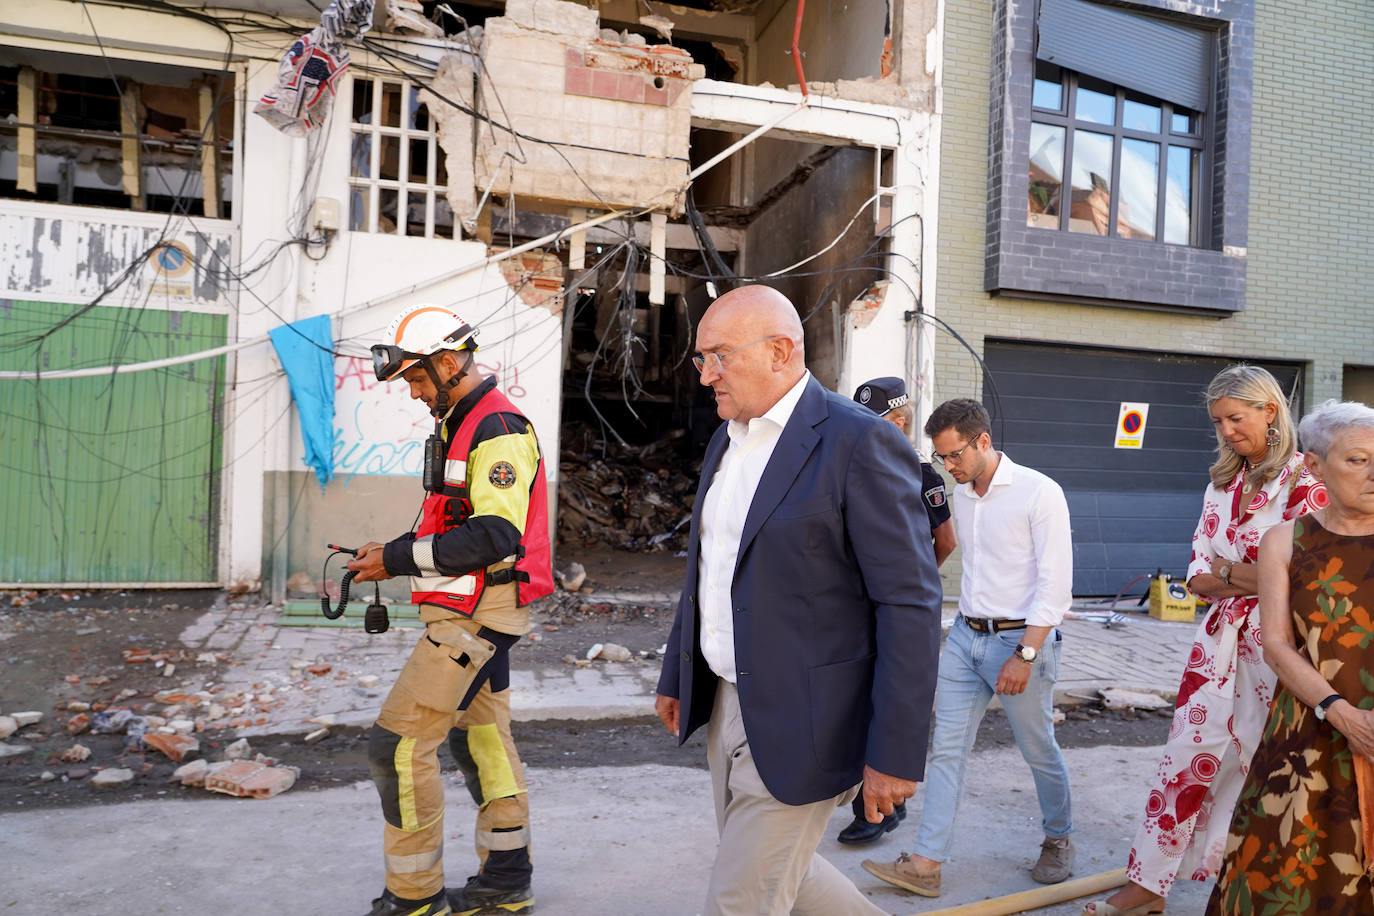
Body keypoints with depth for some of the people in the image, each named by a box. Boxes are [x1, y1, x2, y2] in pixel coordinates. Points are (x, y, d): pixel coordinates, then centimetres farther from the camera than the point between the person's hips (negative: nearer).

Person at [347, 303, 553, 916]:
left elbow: (495, 537, -26)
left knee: (397, 744, -6)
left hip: (477, 617, -11)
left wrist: (398, 559, -21)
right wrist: (393, 552, 8)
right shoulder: (456, 424, 15)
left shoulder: (499, 429, -17)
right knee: (479, 738, 17)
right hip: (470, 613, 11)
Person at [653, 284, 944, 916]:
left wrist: (895, 753, -19)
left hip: (800, 723, -8)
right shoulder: (727, 439, 9)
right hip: (729, 702, 8)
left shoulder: (860, 442, -17)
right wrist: (677, 676, 21)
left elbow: (911, 605, -18)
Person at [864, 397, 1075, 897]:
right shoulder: (961, 495, 8)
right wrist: (967, 624, 15)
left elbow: (1055, 585, -15)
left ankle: (1058, 839, 37)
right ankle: (926, 864, 6)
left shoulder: (1039, 492, -13)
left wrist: (1024, 655, -18)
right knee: (947, 749, 2)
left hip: (1020, 639, -6)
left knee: (1040, 752, 11)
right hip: (965, 635, 6)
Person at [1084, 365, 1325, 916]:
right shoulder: (1223, 484, 14)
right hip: (1220, 639, 6)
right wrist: (1253, 579, -7)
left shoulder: (1305, 482, -7)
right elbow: (1199, 576, 10)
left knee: (1260, 763, 4)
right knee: (1190, 754, 5)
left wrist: (1226, 571, -5)